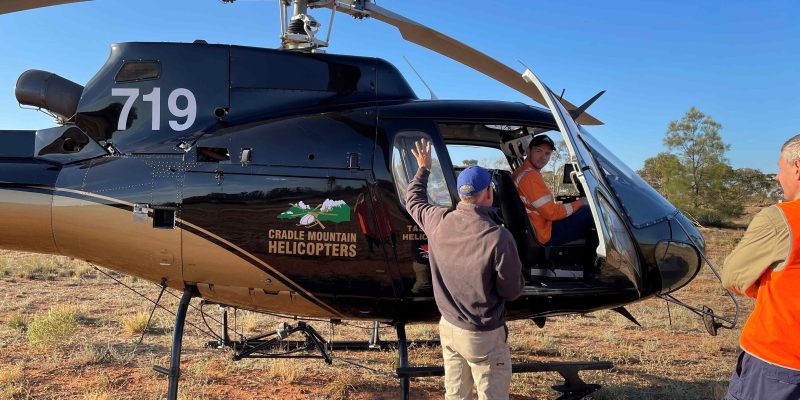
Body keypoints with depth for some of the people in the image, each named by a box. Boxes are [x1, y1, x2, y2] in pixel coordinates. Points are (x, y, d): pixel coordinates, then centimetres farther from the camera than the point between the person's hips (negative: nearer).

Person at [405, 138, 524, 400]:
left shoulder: (438, 222, -10)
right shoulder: (498, 238, -26)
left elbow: (413, 199, 12)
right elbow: (512, 291, -14)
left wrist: (423, 168, 28)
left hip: (448, 327, 6)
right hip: (483, 335, -5)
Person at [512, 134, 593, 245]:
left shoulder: (520, 172, 11)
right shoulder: (530, 176, -20)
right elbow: (552, 213, -21)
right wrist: (580, 203, -7)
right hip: (546, 234, -10)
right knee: (591, 213, -6)